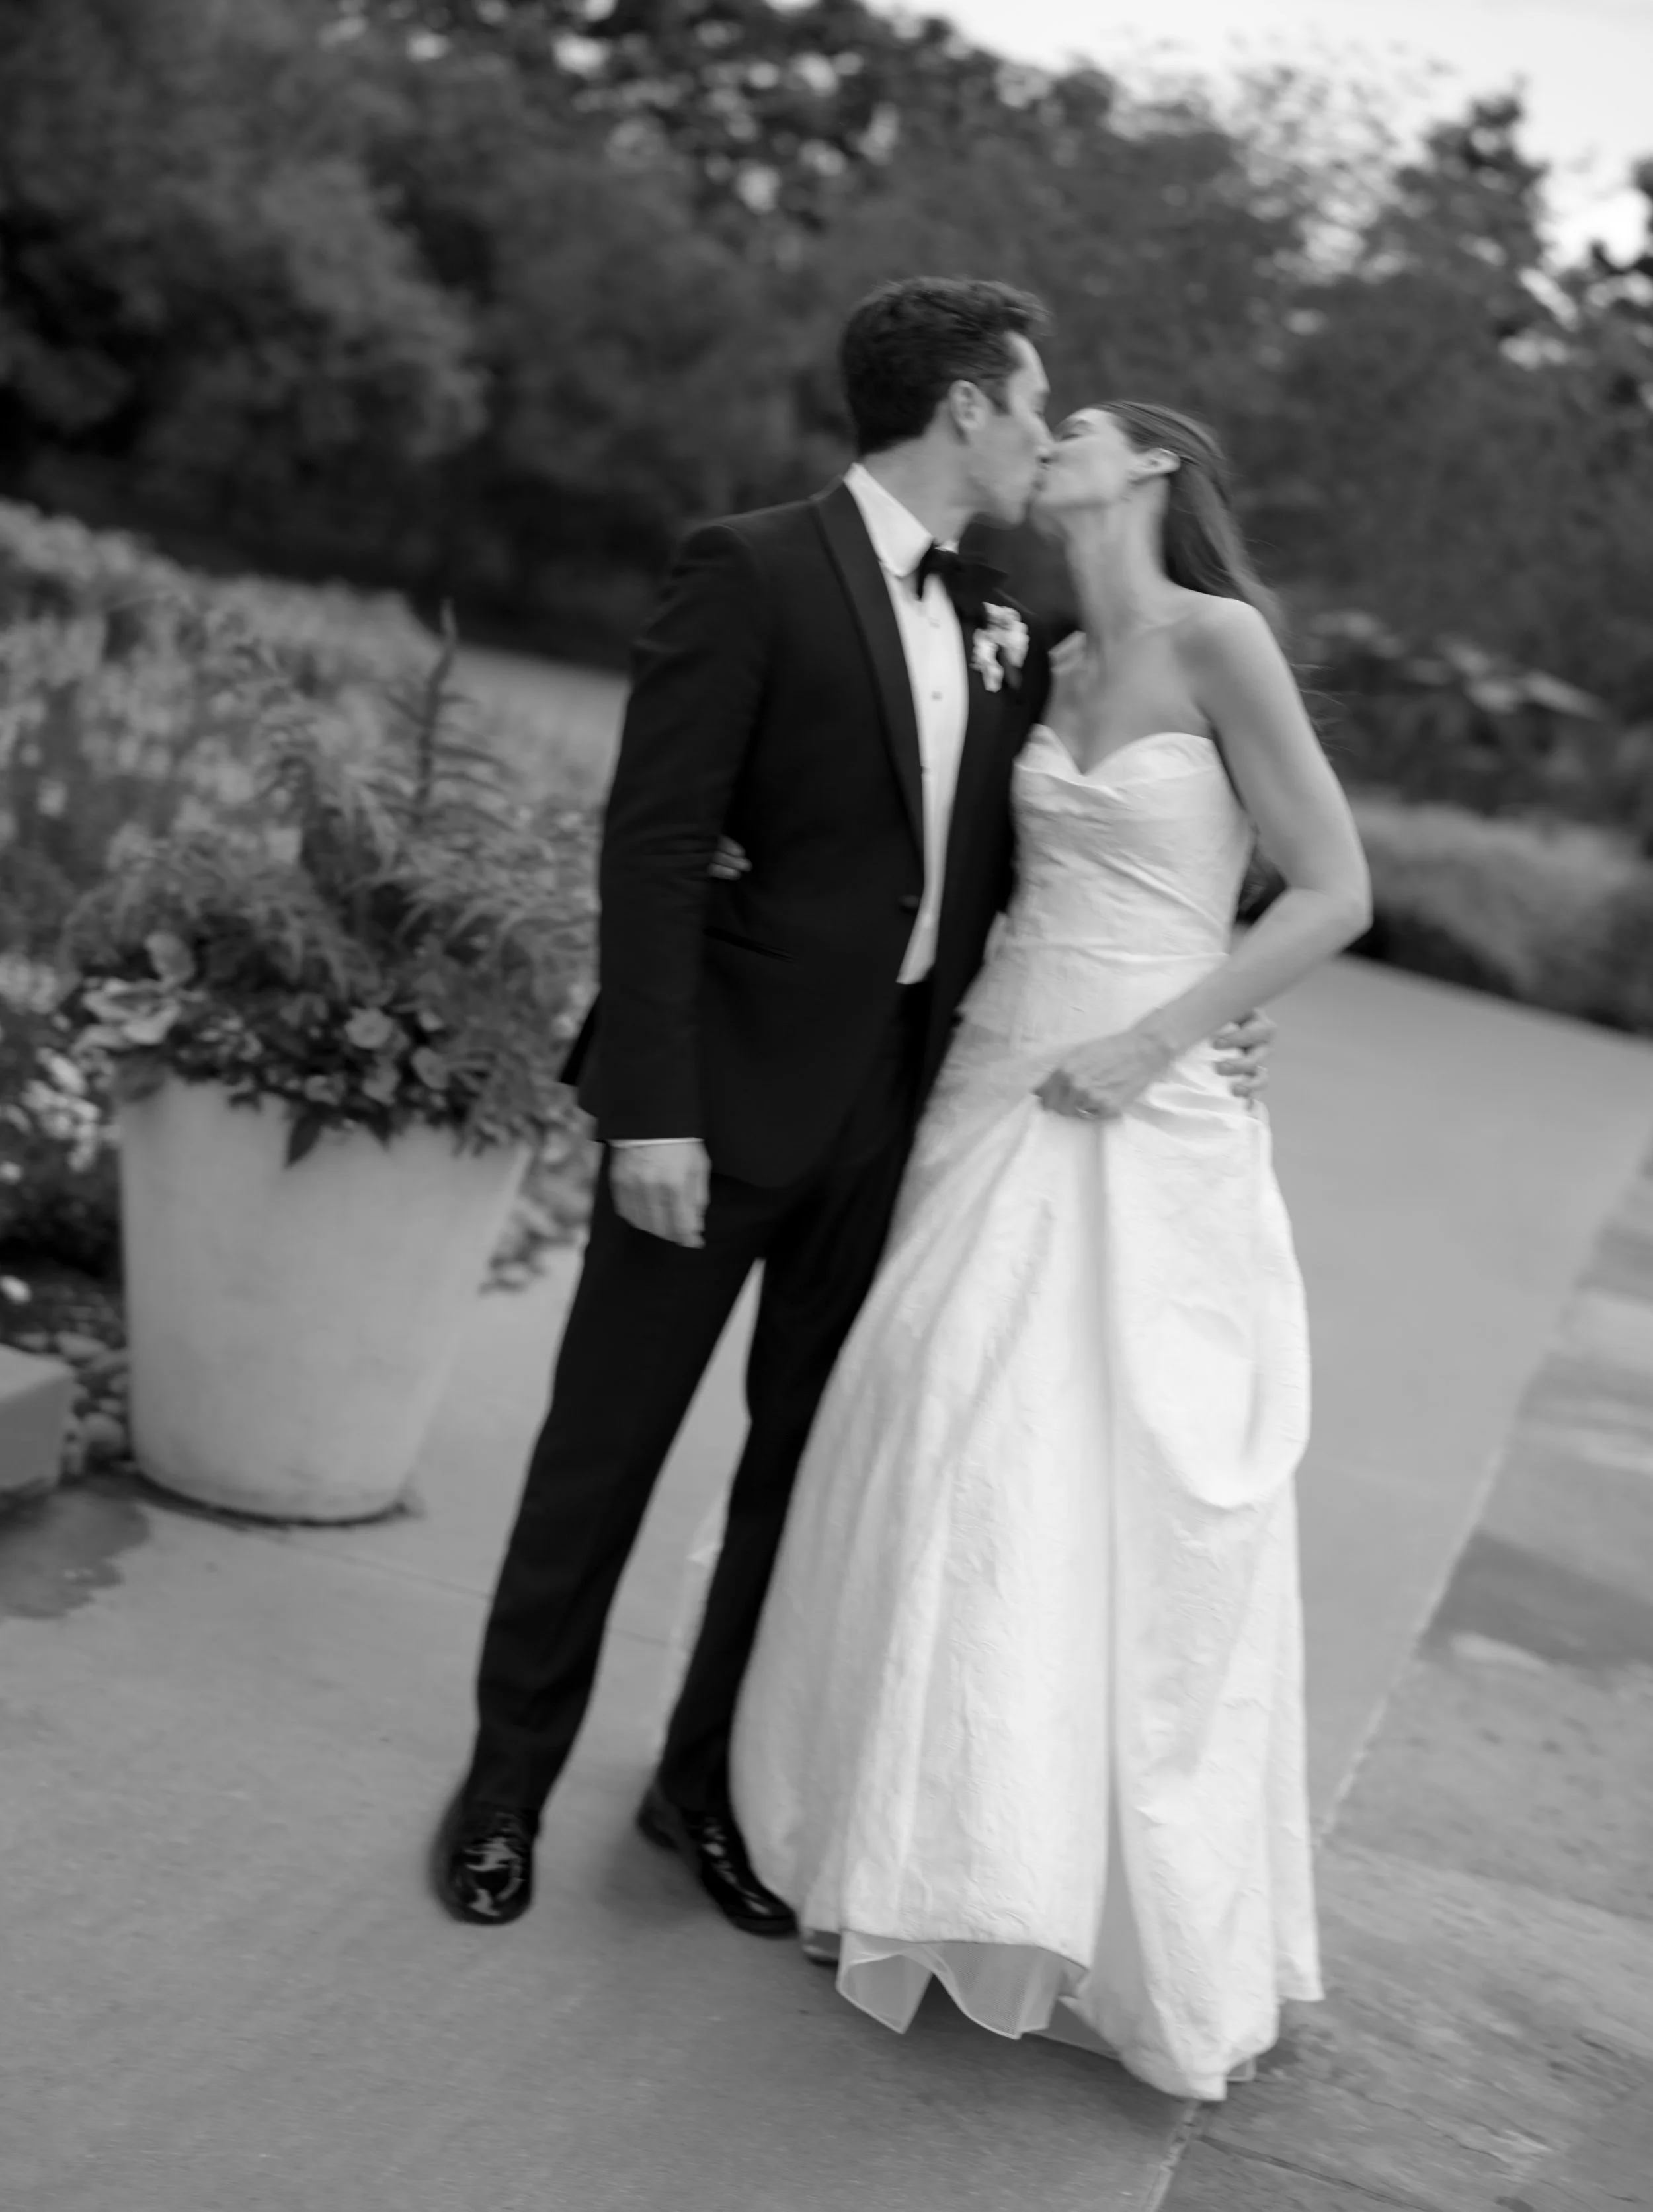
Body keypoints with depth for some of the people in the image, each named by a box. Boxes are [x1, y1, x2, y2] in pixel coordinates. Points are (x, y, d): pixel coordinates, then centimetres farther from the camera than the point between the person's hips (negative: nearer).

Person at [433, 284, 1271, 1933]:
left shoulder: (1001, 624, 10)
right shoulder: (751, 573, -10)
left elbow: (1009, 870, 15)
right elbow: (652, 848, -14)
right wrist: (648, 1108, -19)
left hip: (899, 1099, 6)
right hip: (730, 1086, -6)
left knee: (809, 1458, 13)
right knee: (607, 1438, 6)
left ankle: (709, 1781, 29)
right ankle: (509, 1775, 24)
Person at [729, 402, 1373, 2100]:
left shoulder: (1217, 639, -7)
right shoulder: (1060, 664, 13)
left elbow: (1334, 894, -9)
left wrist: (1151, 1044, -15)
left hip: (1144, 1131, -6)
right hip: (999, 1094, 6)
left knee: (1122, 1515, -4)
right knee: (952, 1471, 4)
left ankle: (1129, 1929, 11)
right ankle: (934, 1848, 19)